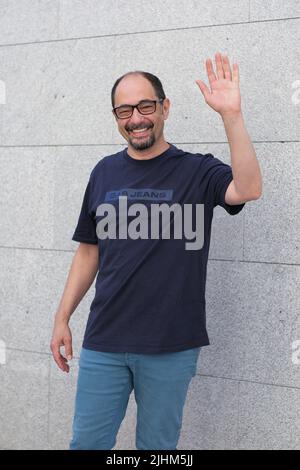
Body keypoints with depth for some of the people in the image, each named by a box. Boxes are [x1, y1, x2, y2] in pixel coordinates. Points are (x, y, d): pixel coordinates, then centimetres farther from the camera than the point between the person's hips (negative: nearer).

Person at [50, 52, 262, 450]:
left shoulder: (196, 171, -4)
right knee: (88, 442, 8)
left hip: (172, 346, -3)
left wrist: (231, 115, -31)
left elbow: (248, 189, -24)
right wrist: (62, 317, 9)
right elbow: (89, 251, 12)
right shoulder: (105, 172, 7)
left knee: (158, 446, 10)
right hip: (104, 342, 3)